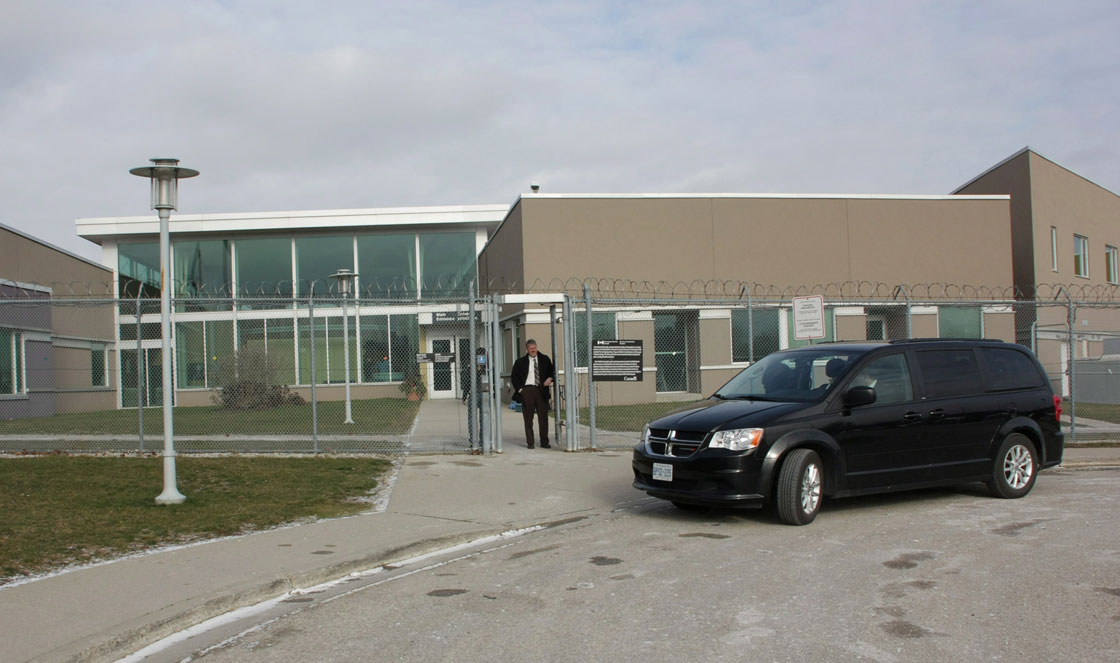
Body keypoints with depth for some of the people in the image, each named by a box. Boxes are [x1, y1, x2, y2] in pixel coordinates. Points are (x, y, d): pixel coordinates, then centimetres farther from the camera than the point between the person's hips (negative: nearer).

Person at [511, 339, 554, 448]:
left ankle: (544, 442, 7)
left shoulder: (544, 359, 11)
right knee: (528, 418, -1)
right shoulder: (520, 362, 7)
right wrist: (519, 389, 0)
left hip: (541, 390, 1)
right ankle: (530, 443, 5)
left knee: (543, 417, 1)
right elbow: (514, 376, 11)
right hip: (527, 390, -1)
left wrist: (550, 378, -1)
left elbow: (552, 370, 21)